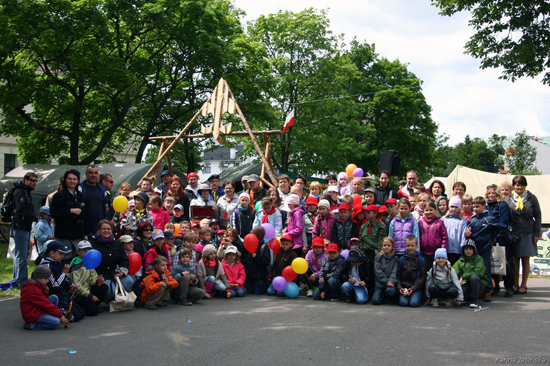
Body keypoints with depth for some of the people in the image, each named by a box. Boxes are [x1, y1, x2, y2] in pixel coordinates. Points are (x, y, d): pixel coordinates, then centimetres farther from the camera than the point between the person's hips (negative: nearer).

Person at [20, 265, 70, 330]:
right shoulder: (33, 290, -22)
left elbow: (43, 300, 21)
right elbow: (46, 305, -21)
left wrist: (46, 292, -3)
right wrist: (61, 316, -16)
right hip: (32, 316, -10)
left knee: (54, 298, 3)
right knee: (56, 322, -23)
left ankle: (50, 317, 2)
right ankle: (32, 326, -17)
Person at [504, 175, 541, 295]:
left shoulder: (531, 198, 2)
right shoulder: (508, 199, 4)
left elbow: (538, 216, 5)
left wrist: (536, 233, -2)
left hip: (528, 233, -1)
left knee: (525, 260, 5)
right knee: (515, 259, 4)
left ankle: (523, 285, 12)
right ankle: (515, 285, 11)